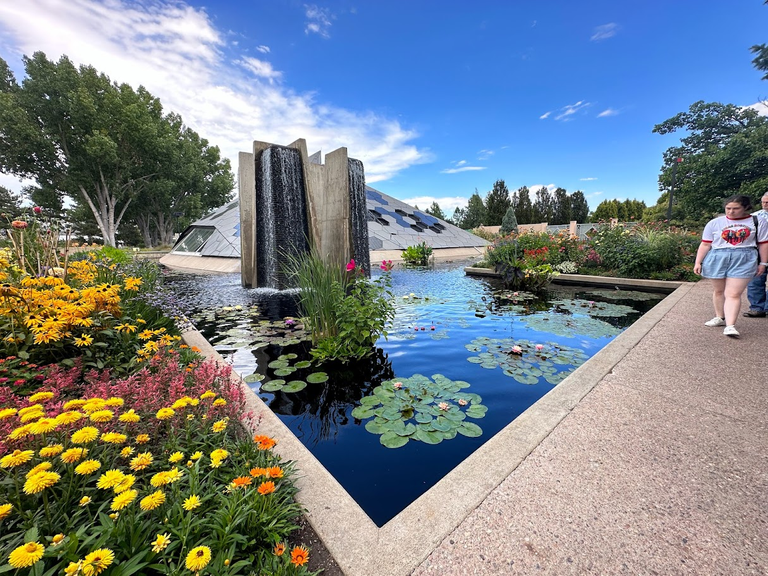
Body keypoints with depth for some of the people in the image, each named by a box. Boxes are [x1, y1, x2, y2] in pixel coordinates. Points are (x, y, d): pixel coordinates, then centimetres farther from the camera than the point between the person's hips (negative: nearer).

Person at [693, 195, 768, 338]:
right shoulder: (715, 223, 5)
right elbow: (705, 245, 4)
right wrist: (698, 262, -1)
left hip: (744, 260, -1)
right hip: (717, 259, 1)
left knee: (733, 294, -8)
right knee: (719, 291, 11)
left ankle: (730, 326, -11)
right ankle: (720, 318, 25)